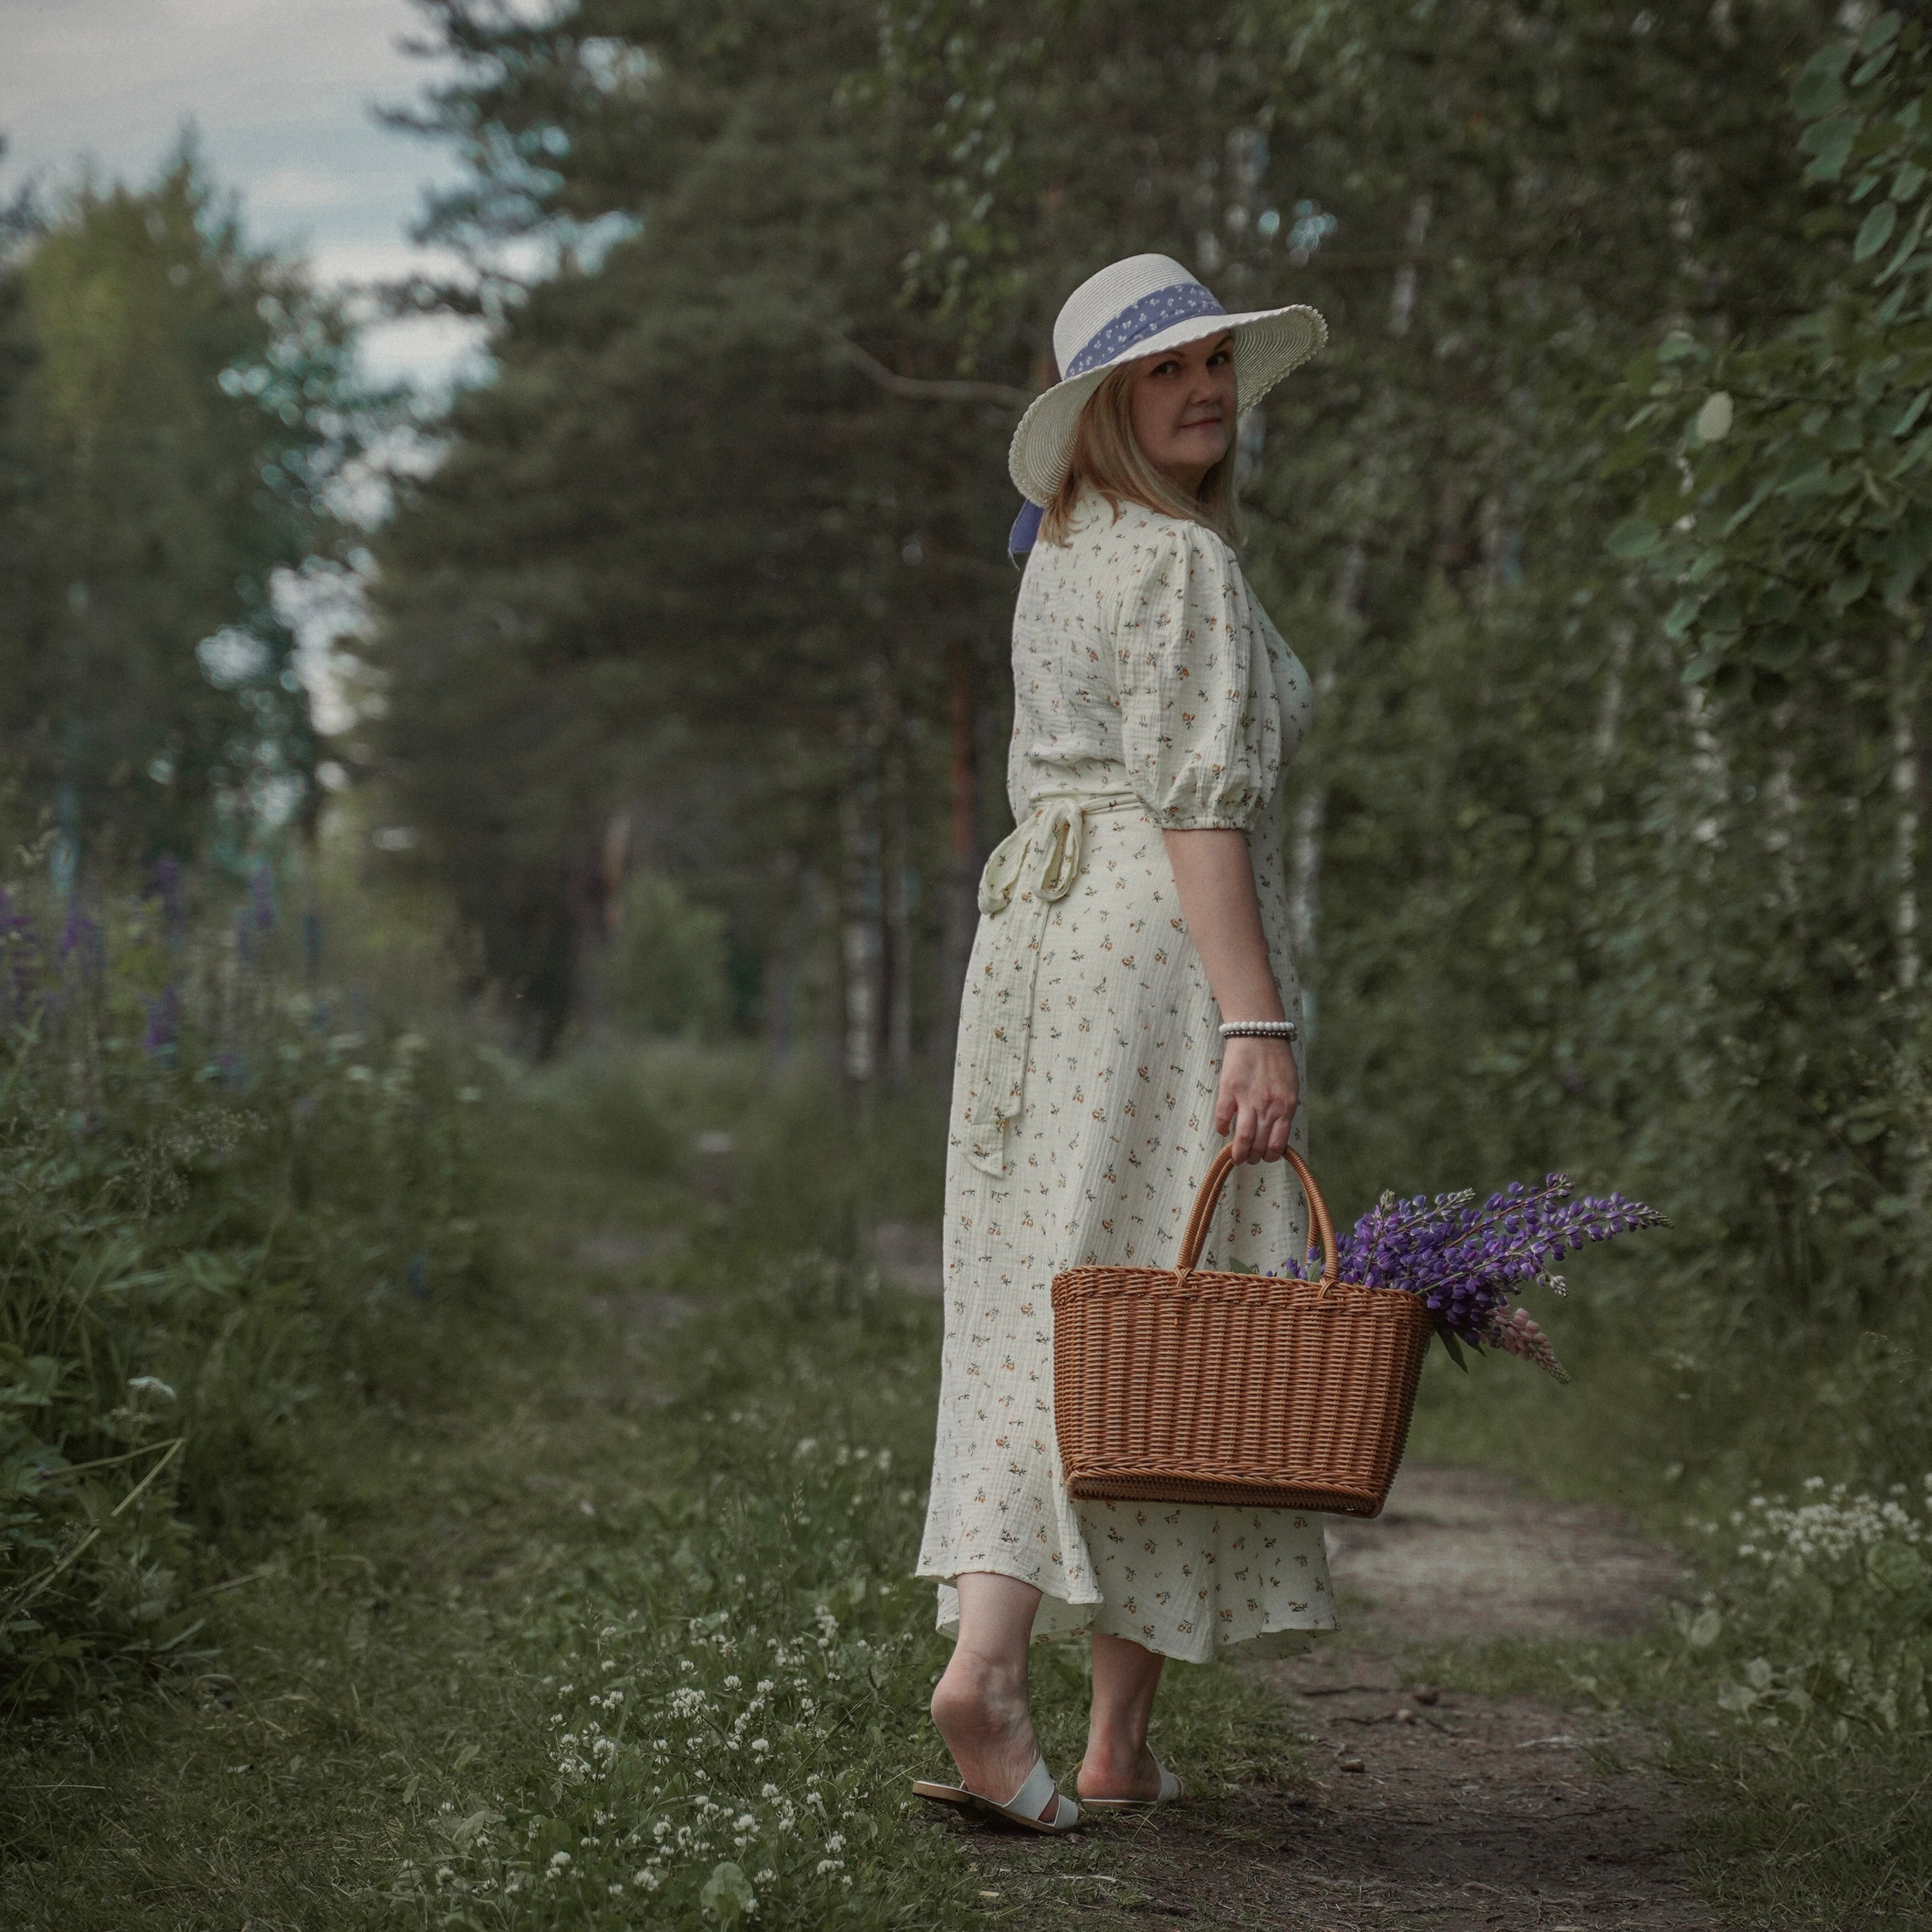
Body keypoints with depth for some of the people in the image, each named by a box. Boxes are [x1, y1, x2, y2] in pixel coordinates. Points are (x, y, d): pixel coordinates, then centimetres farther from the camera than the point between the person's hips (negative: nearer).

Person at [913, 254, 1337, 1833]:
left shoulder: (1061, 558, 19)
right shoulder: (1189, 568, -9)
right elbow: (1203, 804, -18)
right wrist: (1256, 1022, -22)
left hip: (1037, 922, 8)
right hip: (1169, 941, -8)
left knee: (1040, 1317, 6)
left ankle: (987, 1664, -5)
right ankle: (1119, 1744, 2)